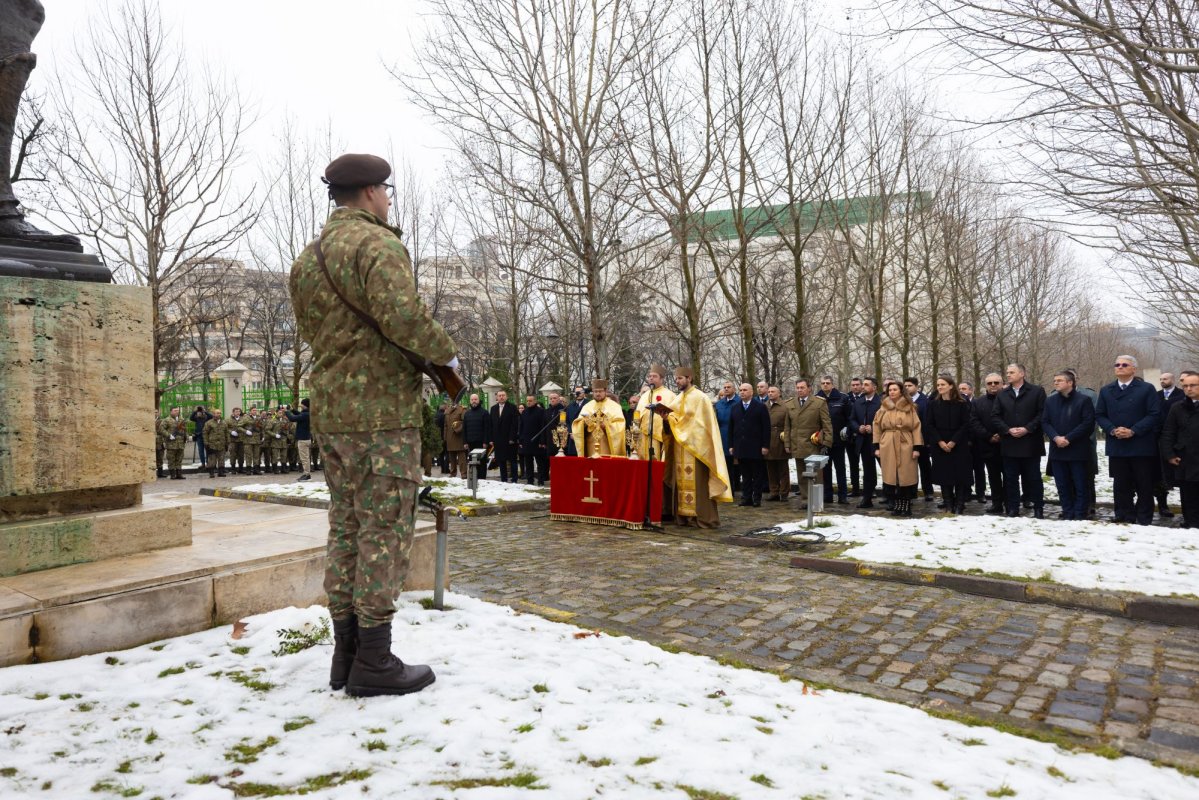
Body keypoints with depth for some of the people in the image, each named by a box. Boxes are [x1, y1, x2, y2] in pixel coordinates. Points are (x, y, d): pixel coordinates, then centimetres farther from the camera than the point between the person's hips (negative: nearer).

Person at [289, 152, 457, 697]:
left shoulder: (307, 258, 19)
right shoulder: (376, 242, -9)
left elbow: (312, 332, 18)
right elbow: (402, 315, -24)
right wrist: (446, 353, -7)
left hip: (329, 409, 9)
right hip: (381, 409, -8)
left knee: (345, 528, 13)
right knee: (385, 530, -3)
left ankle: (346, 653, 20)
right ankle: (374, 661, 4)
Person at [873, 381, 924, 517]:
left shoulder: (910, 408, 4)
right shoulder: (883, 408, 10)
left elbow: (916, 428, 0)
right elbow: (877, 427, 9)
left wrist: (917, 447, -8)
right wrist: (877, 446, 2)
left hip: (906, 447, -2)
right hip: (888, 447, 2)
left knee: (906, 476, -2)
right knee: (891, 475, 0)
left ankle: (906, 505, 7)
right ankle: (897, 504, 10)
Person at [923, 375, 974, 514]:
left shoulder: (962, 404, 0)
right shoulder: (932, 404, 4)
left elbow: (966, 425, -4)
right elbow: (928, 425, 0)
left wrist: (953, 441, -13)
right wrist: (939, 441, -11)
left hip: (959, 445, -1)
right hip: (939, 446, 1)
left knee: (960, 474, -3)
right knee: (944, 474, 2)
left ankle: (960, 505, 5)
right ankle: (948, 505, 9)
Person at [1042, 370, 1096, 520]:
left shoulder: (1084, 400, -3)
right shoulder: (1050, 400, 11)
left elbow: (1088, 423, -9)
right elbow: (1044, 422, 7)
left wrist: (1068, 438, -15)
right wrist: (1056, 437, -11)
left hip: (1078, 450, -4)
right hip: (1057, 450, 4)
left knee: (1080, 485, 1)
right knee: (1062, 485, 7)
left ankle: (1080, 515, 6)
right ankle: (1067, 514, 14)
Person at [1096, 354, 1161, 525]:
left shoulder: (1146, 389, 0)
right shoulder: (1106, 391, 12)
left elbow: (1155, 414, -7)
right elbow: (1099, 415, 9)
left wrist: (1133, 431, -15)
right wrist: (1112, 430, -8)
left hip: (1141, 445, -3)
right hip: (1116, 446, 3)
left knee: (1144, 485, 3)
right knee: (1121, 486, 7)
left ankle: (1144, 521, 11)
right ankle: (1124, 519, 14)